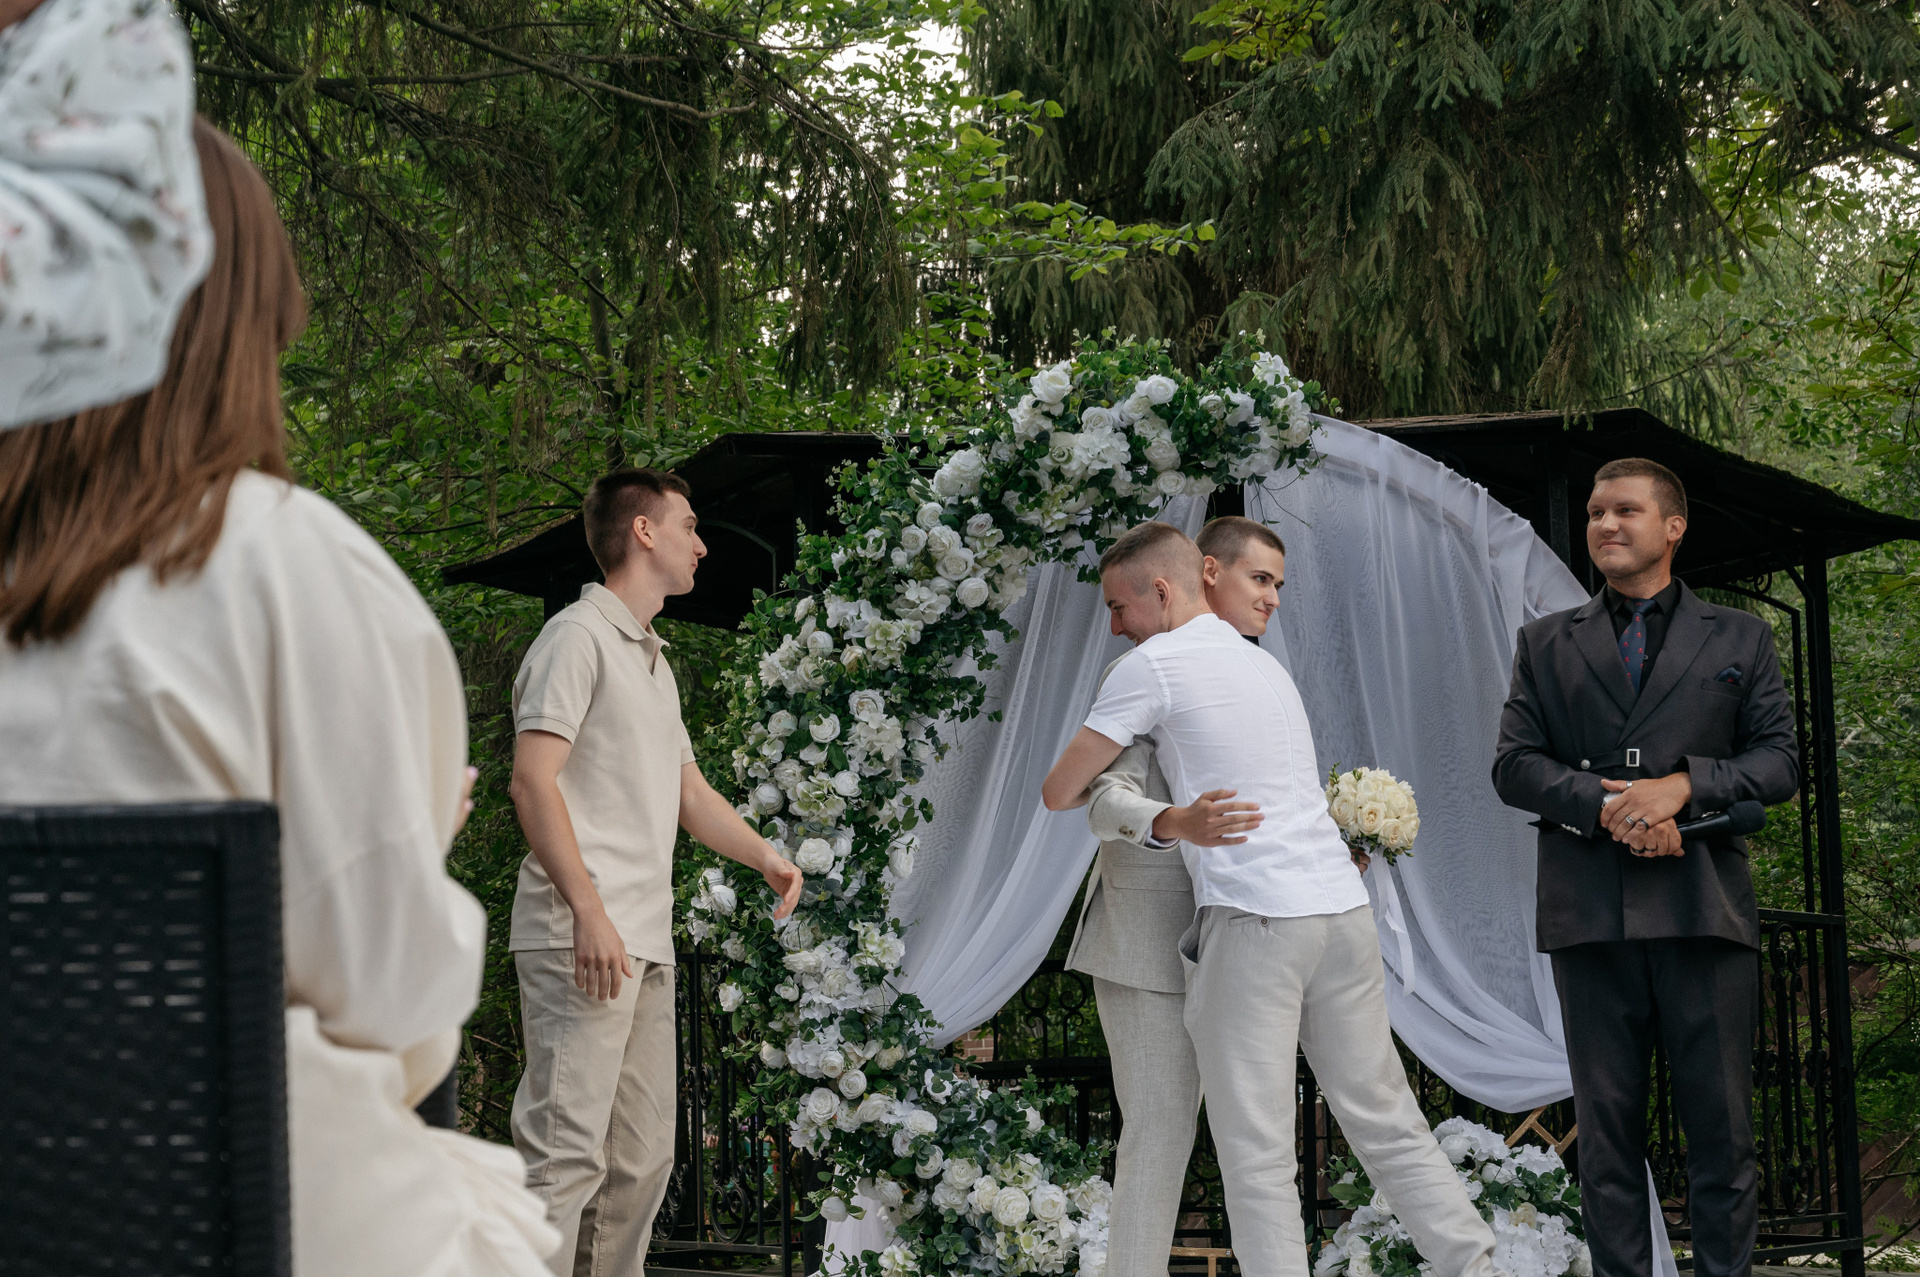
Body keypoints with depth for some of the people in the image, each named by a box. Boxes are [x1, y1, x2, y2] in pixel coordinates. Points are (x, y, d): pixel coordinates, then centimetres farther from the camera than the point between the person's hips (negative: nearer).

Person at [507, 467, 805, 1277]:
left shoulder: (653, 659, 24)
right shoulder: (579, 636, -6)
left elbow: (689, 792, 29)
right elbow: (532, 780, -14)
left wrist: (767, 859, 12)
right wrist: (588, 909, -22)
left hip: (646, 944, 10)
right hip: (581, 938, -10)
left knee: (642, 1158, 10)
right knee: (566, 1153, -15)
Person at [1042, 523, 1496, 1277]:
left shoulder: (1154, 664, -1)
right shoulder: (1264, 664, 23)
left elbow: (1058, 792, 3)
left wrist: (1098, 785, 25)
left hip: (1254, 918, -7)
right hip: (1341, 905, 7)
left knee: (1256, 1149, -5)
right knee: (1385, 1121, 12)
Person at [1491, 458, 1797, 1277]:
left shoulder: (1739, 639, 13)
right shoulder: (1547, 644, 16)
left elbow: (1779, 762, 6)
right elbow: (1513, 764, 7)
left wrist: (1683, 786, -11)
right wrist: (1604, 805, -11)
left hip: (1703, 904, -1)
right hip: (1589, 912, 1)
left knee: (1721, 1124, -1)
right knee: (1606, 1126, 2)